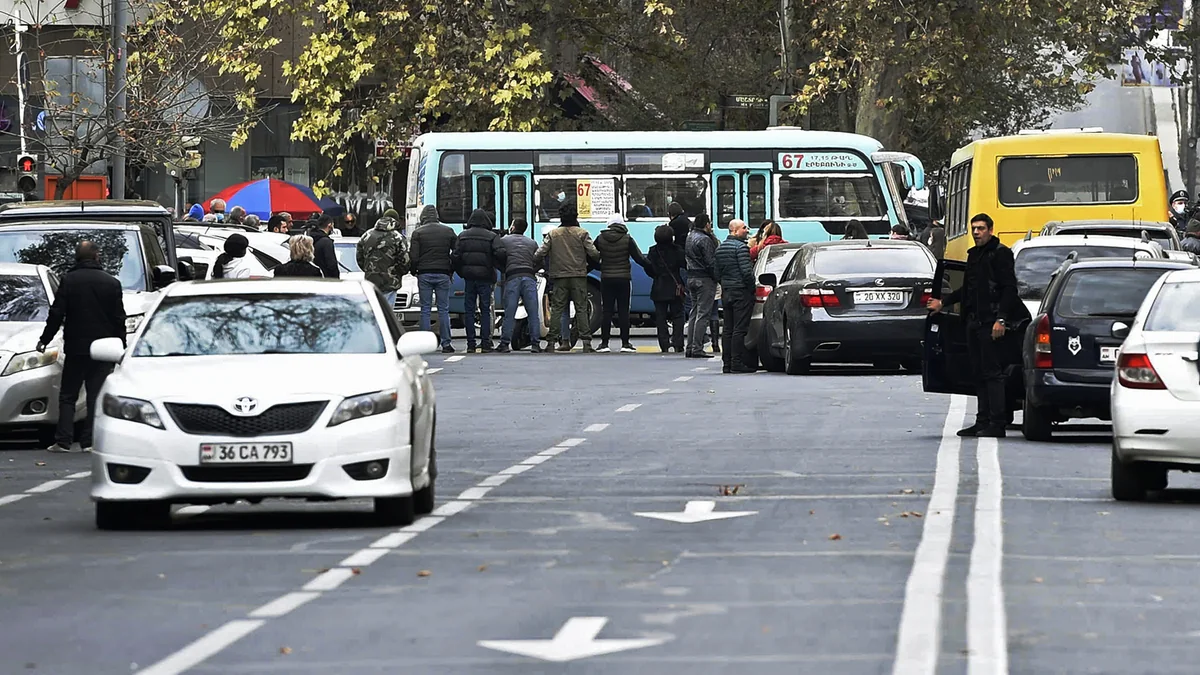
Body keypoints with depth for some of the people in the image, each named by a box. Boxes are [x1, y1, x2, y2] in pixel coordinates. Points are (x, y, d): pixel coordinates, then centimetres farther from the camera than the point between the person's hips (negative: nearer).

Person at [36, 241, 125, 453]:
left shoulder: (68, 281, -5)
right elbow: (119, 319, 2)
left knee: (68, 396, 6)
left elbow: (56, 314, -4)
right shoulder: (112, 283, -1)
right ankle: (90, 441, 0)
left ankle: (63, 441, -2)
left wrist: (44, 340, 6)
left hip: (75, 348, -1)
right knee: (96, 396, 5)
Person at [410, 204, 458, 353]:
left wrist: (414, 271, 11)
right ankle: (446, 343, -1)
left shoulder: (418, 233, -1)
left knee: (425, 310, 2)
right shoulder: (448, 232, 6)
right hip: (443, 274, 1)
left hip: (424, 274, -1)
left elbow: (413, 256, -5)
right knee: (443, 310, 4)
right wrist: (451, 270, 15)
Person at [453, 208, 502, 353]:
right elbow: (498, 254, -13)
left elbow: (455, 257, 1)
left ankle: (471, 344, 2)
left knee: (469, 310, 5)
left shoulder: (462, 236, 5)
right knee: (485, 310, 2)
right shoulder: (491, 237, -3)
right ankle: (486, 343, -2)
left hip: (469, 277, 2)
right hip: (485, 277, -2)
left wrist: (461, 272, 13)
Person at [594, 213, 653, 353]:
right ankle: (625, 343, 0)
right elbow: (640, 258, -6)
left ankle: (604, 343, 1)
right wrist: (653, 270, 4)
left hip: (606, 279, 1)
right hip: (624, 279, -1)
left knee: (607, 311, 3)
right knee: (623, 311, 1)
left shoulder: (600, 239, -1)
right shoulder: (627, 240, -6)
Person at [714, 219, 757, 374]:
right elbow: (746, 272, -19)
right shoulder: (741, 247, -13)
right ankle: (737, 363, -9)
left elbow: (717, 273, 15)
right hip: (741, 292, -8)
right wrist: (752, 288, -8)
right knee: (739, 329, -7)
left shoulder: (719, 248, 13)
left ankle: (726, 363, 10)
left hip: (726, 291, 8)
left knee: (728, 329, 10)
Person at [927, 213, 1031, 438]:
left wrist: (1001, 319, -20)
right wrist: (944, 302, 27)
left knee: (992, 373, -10)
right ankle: (983, 421, 12)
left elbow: (1009, 289, -13)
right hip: (974, 322, 9)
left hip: (990, 323, -9)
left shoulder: (1000, 254, -7)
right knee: (979, 374, 9)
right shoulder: (974, 255, 19)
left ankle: (997, 423, -10)